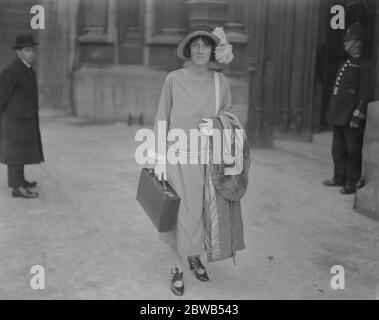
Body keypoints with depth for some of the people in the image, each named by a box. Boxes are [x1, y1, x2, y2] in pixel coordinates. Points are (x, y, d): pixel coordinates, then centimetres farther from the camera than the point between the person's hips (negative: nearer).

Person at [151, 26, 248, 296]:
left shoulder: (221, 82, 1)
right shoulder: (174, 79, -4)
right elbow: (162, 119, -1)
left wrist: (216, 124, -16)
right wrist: (160, 159, -6)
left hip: (209, 157, 3)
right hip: (179, 156, -2)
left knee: (203, 211, 11)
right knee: (181, 214, -1)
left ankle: (195, 256, 38)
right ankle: (177, 268, 19)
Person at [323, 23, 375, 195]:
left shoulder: (365, 65, -7)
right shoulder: (345, 64, 18)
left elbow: (366, 93, -14)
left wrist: (358, 116, -20)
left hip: (351, 117, -8)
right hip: (338, 115, 8)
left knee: (353, 151, 0)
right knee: (338, 150, 15)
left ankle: (352, 183, 8)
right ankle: (339, 177, 27)